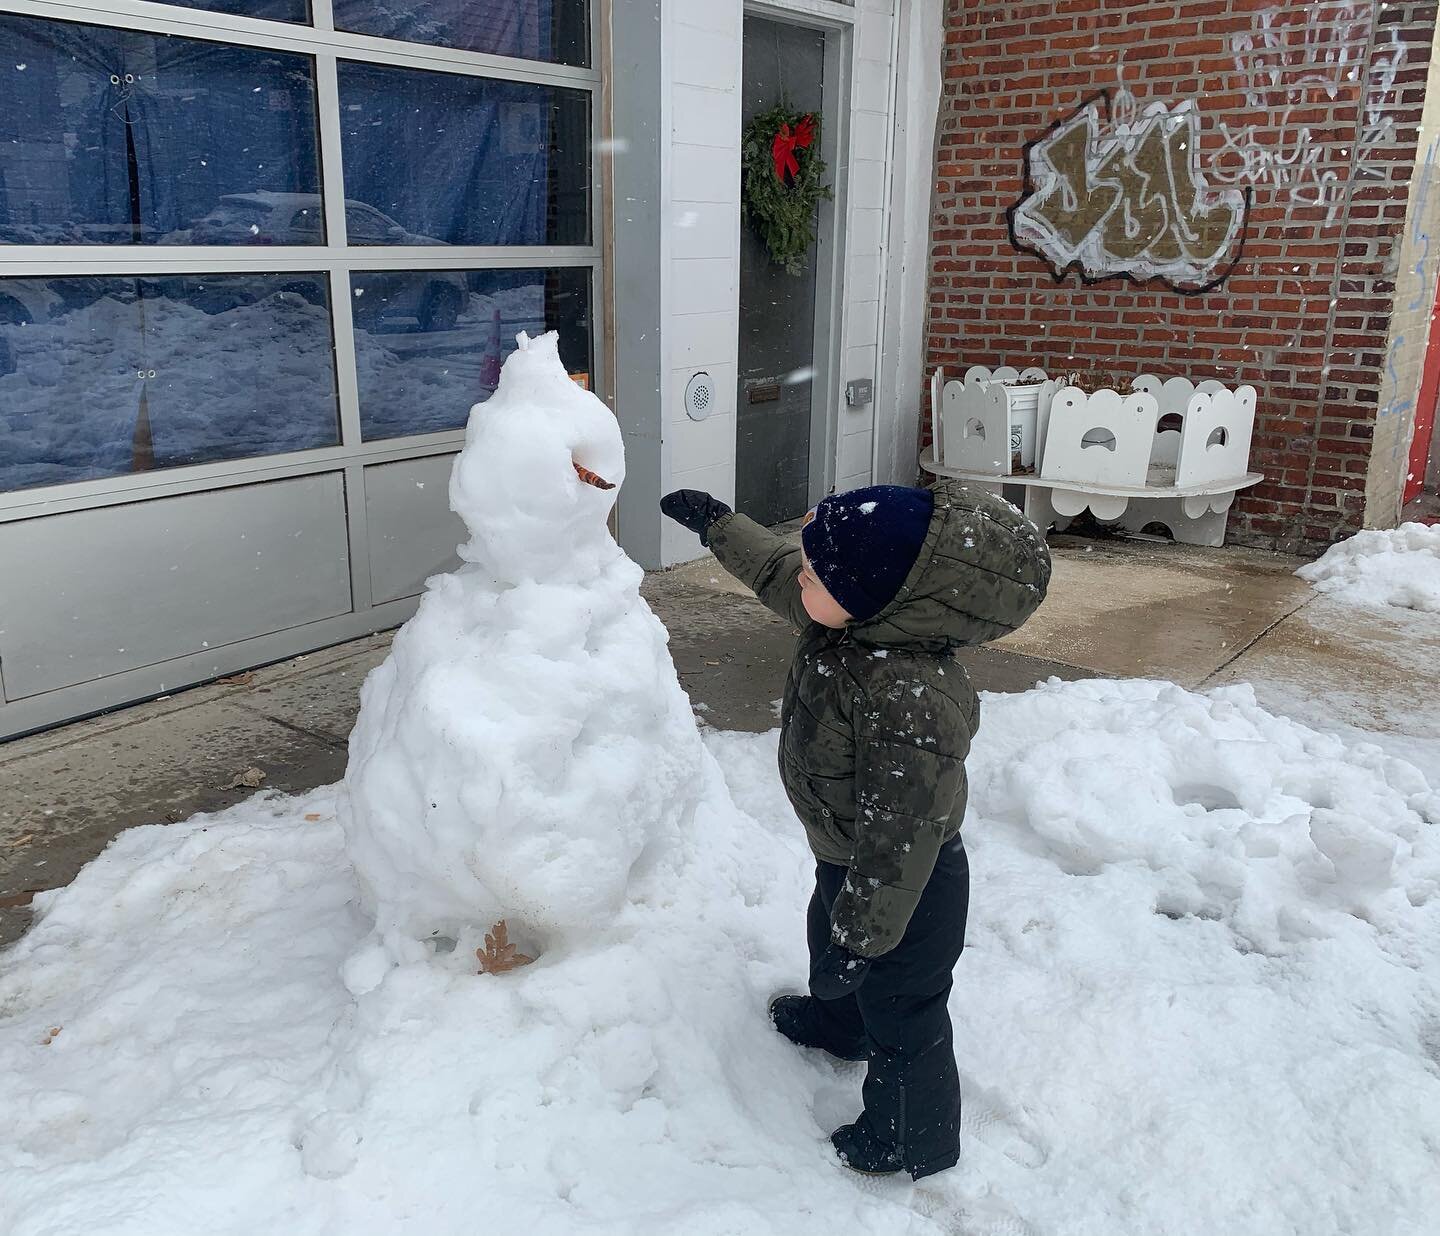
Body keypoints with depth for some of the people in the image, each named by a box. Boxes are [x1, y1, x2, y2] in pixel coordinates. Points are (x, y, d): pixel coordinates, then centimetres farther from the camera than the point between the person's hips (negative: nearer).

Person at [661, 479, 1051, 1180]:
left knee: (900, 1012, 15)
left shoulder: (912, 702, -43)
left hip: (903, 886, -9)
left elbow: (900, 838, -36)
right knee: (827, 935, 36)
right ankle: (836, 1023, 68)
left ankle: (915, 1142, 43)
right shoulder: (844, 620, -16)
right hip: (846, 859, 9)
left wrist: (861, 938, -27)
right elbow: (773, 571, 5)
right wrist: (716, 524, 15)